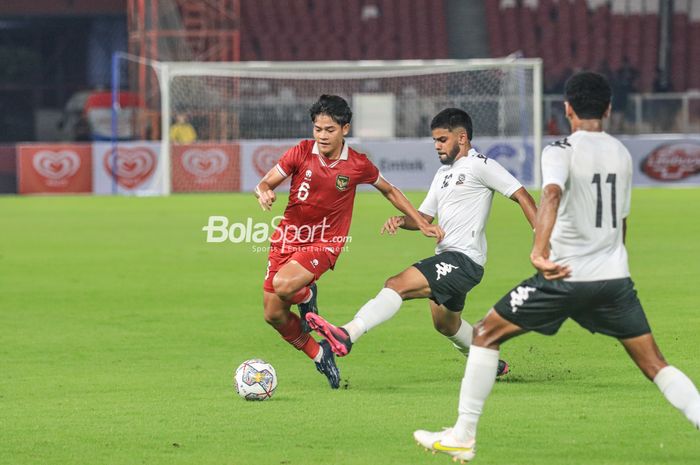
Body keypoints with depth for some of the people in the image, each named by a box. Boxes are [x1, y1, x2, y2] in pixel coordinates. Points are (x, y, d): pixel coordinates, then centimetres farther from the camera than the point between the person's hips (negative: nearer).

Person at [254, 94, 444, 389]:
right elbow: (266, 182, -2)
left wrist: (422, 224, 10)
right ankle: (319, 354, 25)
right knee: (273, 314, 2)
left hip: (324, 243, -3)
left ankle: (306, 296, 6)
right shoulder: (302, 153, -7)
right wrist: (264, 193, -27)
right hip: (287, 238, 3)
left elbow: (389, 191, 11)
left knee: (283, 285, -31)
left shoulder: (358, 165, -7)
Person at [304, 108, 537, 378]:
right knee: (445, 324, 28)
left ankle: (347, 336, -42)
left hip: (463, 259, -11)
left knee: (398, 285, -26)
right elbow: (425, 217, 21)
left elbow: (522, 196, -9)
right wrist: (402, 221, -2)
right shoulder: (443, 173, 21)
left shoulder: (479, 165, -6)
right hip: (446, 259, 11)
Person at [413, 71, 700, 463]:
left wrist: (540, 250, -43)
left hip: (566, 275, -5)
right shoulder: (622, 154, 11)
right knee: (654, 364, 8)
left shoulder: (561, 151, -7)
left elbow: (552, 195, -29)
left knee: (486, 334, 9)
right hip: (615, 277, 5)